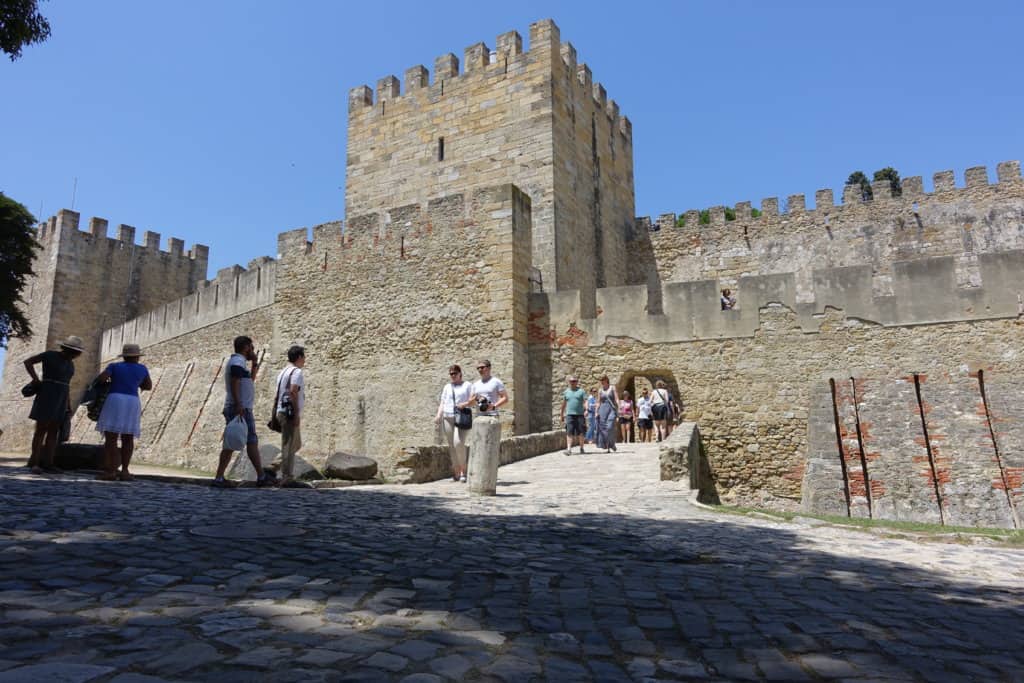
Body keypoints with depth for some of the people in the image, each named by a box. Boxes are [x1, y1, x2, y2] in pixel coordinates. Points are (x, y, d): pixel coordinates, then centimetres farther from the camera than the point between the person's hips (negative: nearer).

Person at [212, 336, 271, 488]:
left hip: (237, 409, 10)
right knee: (252, 442, -3)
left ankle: (219, 478, 6)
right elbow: (234, 384, -22)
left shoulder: (236, 361, 21)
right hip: (241, 409, -10)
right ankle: (261, 477, 4)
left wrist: (255, 363, 23)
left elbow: (250, 381, 31)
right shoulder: (238, 361, -10)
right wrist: (239, 405, -28)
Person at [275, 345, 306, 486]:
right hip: (290, 413, -9)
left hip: (282, 412, 10)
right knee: (289, 446, -5)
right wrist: (296, 414, -22)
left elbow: (278, 393, 19)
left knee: (296, 444, 17)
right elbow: (293, 392, -21)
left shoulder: (283, 371, 19)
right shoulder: (297, 372, -10)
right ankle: (286, 477, -3)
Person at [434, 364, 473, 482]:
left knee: (459, 443, -21)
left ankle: (463, 470, -8)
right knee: (451, 446, 2)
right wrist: (439, 415, 2)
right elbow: (442, 402, 17)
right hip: (447, 418, 4)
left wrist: (465, 404, -17)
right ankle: (456, 473, 9)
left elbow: (473, 399, 3)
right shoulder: (447, 387, 21)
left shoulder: (467, 385, 9)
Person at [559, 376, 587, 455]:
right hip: (569, 415, 1)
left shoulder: (581, 391, 5)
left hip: (579, 414, -1)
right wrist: (562, 415, 19)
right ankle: (569, 449, -13)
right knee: (569, 432, -9)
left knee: (580, 432, 5)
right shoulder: (566, 392, 12)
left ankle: (581, 449, 17)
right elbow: (564, 404, 18)